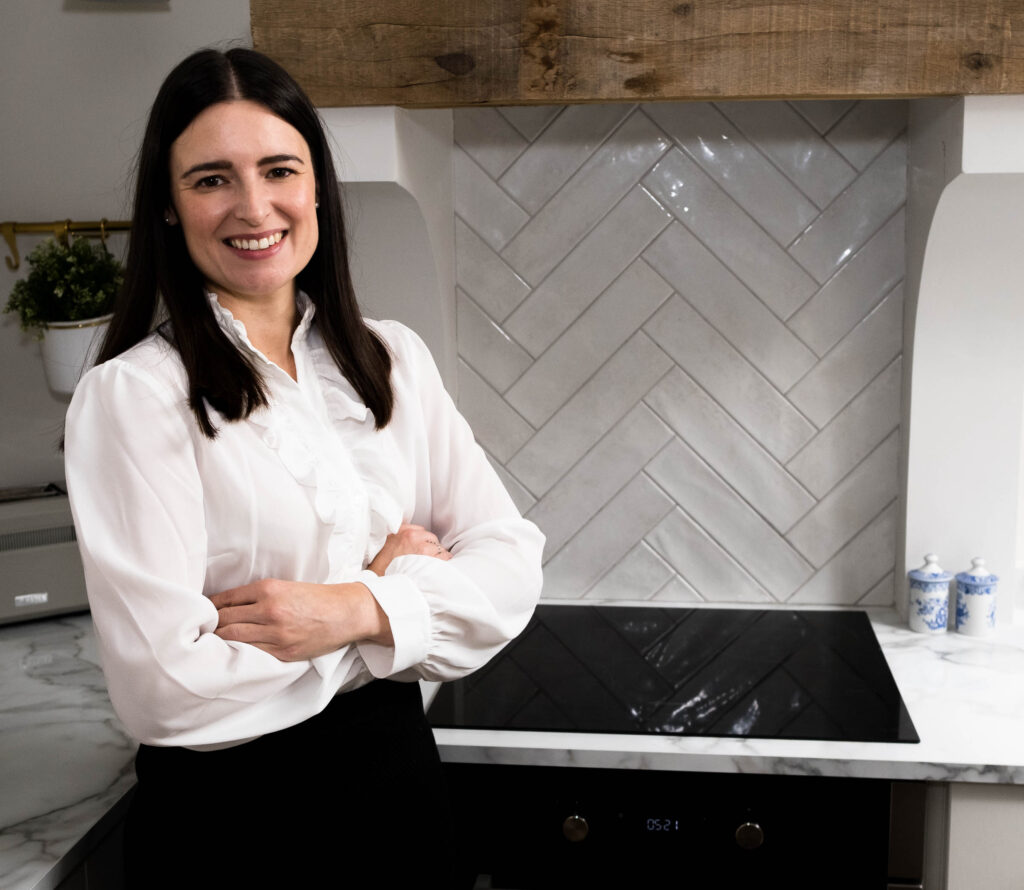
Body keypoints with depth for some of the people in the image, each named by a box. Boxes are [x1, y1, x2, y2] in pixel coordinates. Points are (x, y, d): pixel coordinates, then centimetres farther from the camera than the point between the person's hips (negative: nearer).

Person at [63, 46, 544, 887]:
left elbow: (510, 560, -2)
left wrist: (361, 611, -19)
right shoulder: (131, 395, -14)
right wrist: (388, 581, -13)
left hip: (399, 779, 4)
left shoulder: (394, 359, 1)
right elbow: (163, 688, -21)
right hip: (226, 812, -4)